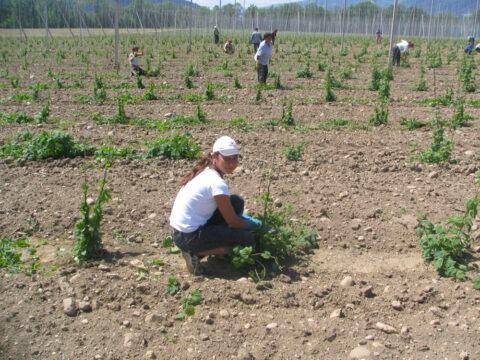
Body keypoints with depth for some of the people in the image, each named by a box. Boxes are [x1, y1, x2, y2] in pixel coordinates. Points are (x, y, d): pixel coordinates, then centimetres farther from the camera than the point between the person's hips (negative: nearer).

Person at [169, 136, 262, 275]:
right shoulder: (217, 184, -21)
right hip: (189, 238, -9)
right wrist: (257, 225, 7)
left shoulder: (205, 171, 7)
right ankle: (196, 253, -5)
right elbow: (232, 222, -10)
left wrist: (250, 220, 18)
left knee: (236, 202, 8)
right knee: (247, 239, -4)